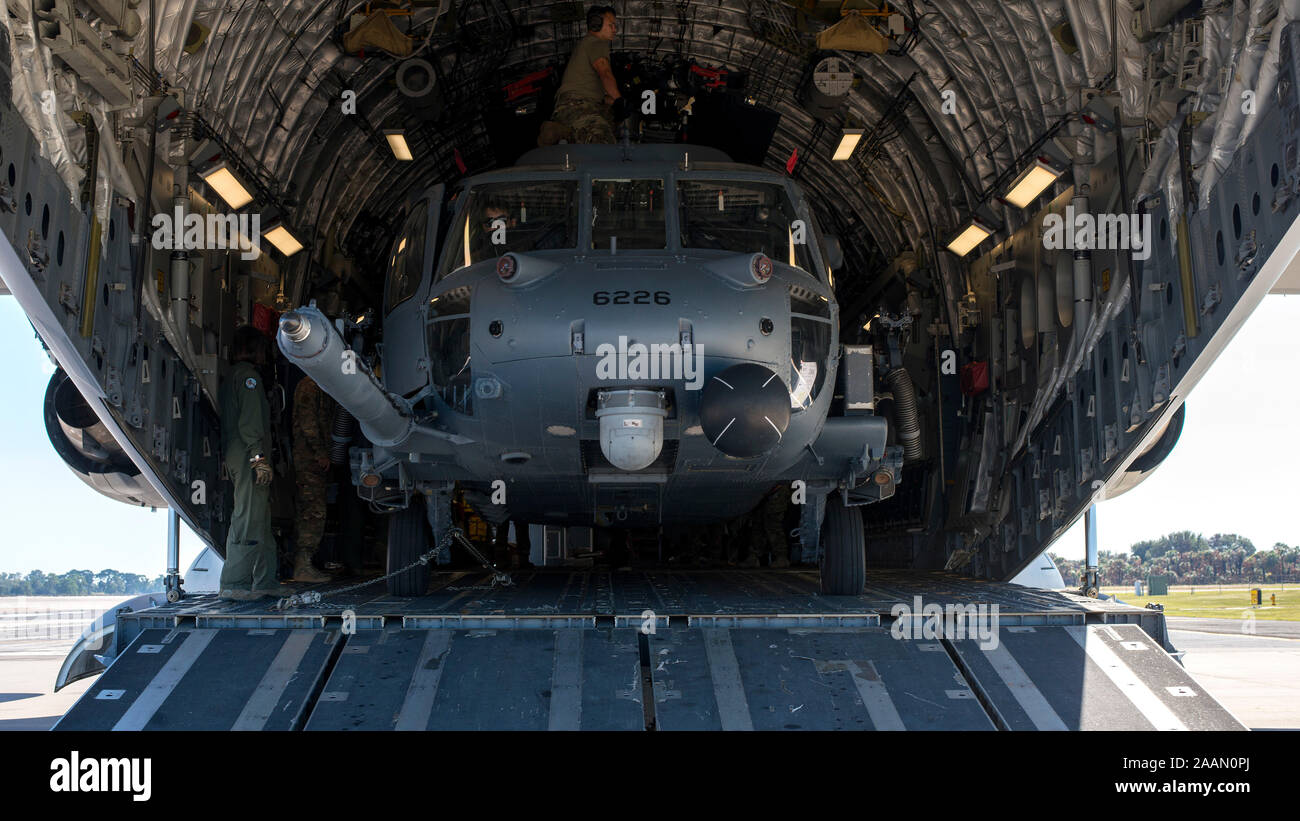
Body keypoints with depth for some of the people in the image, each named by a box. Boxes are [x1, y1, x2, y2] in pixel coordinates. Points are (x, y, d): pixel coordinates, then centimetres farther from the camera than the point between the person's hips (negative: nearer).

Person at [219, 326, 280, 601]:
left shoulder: (231, 377, 23)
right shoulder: (248, 375, -6)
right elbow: (250, 421, -16)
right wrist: (260, 457, -19)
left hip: (235, 455, 10)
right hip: (248, 455, -10)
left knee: (261, 520, 10)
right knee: (249, 520, -11)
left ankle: (264, 583, 11)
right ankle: (234, 585, -13)